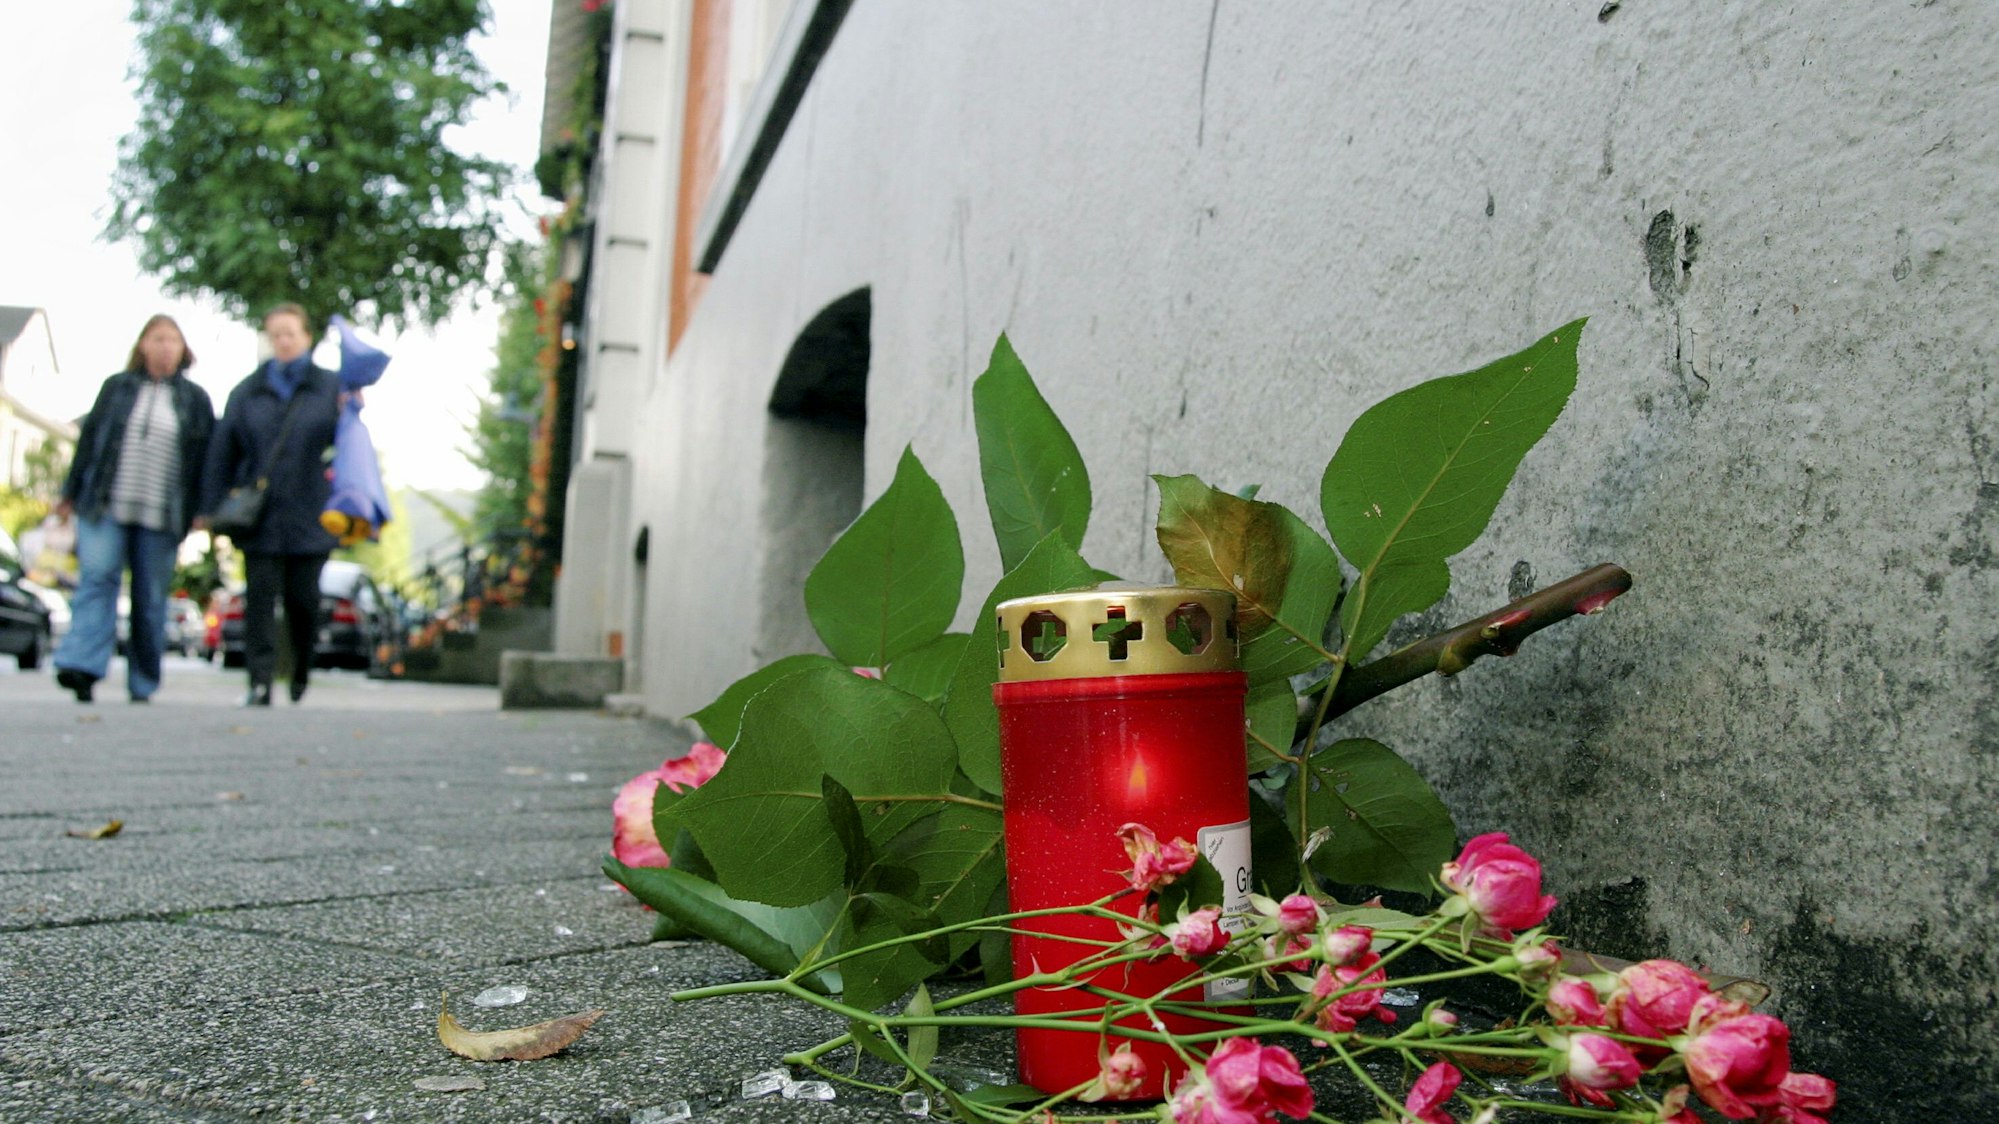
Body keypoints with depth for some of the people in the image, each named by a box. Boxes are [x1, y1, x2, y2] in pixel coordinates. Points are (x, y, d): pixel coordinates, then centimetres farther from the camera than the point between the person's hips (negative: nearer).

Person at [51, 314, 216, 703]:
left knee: (151, 599, 3)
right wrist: (71, 493, 11)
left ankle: (143, 685, 11)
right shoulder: (116, 387, 10)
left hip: (162, 515, 0)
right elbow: (89, 439, 12)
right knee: (97, 577, -15)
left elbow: (207, 456, 6)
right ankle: (83, 666, -21)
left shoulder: (195, 399, 7)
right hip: (105, 507, 1)